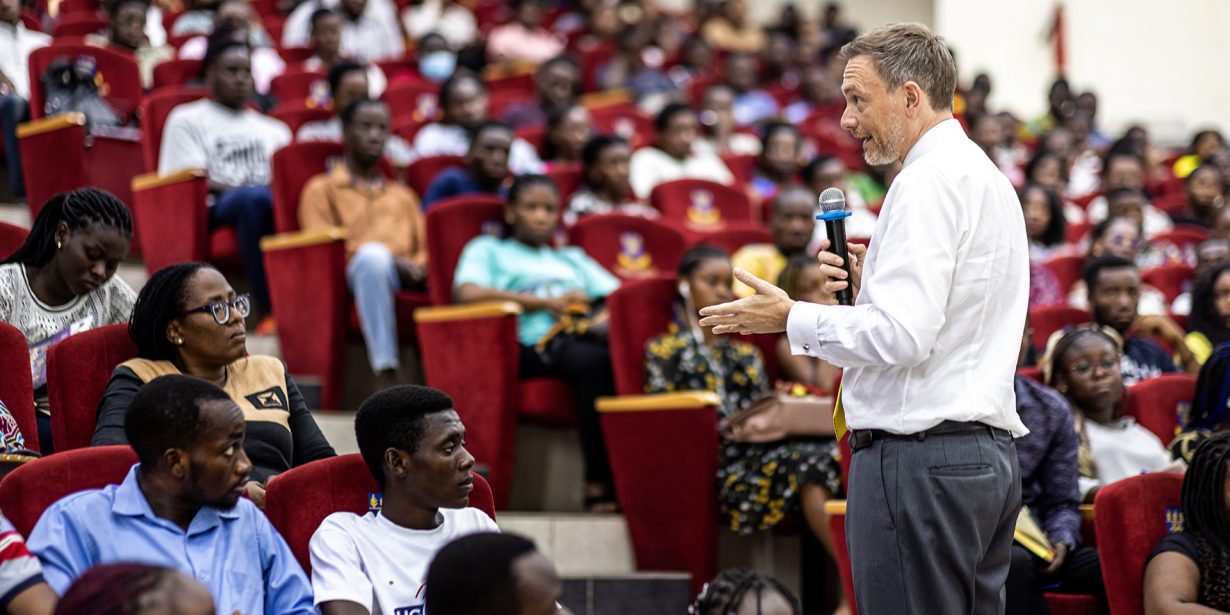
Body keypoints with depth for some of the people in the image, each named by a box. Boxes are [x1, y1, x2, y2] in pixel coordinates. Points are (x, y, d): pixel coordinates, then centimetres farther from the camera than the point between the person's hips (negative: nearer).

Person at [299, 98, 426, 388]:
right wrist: (389, 260, -11)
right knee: (373, 254, -42)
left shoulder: (402, 194, 34)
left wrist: (418, 266, -6)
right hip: (355, 273, -4)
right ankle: (387, 379, -49)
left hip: (408, 279, 4)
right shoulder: (322, 189, 20)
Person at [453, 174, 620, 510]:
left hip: (579, 340, 3)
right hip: (531, 345, -3)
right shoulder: (488, 249, 24)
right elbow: (467, 293, 0)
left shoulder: (572, 259, 38)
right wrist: (546, 303, -2)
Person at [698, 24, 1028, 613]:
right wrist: (868, 284, 13)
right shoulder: (987, 177, 20)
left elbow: (902, 335, -20)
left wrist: (791, 319, -8)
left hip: (920, 458, -10)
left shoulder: (928, 182, -12)